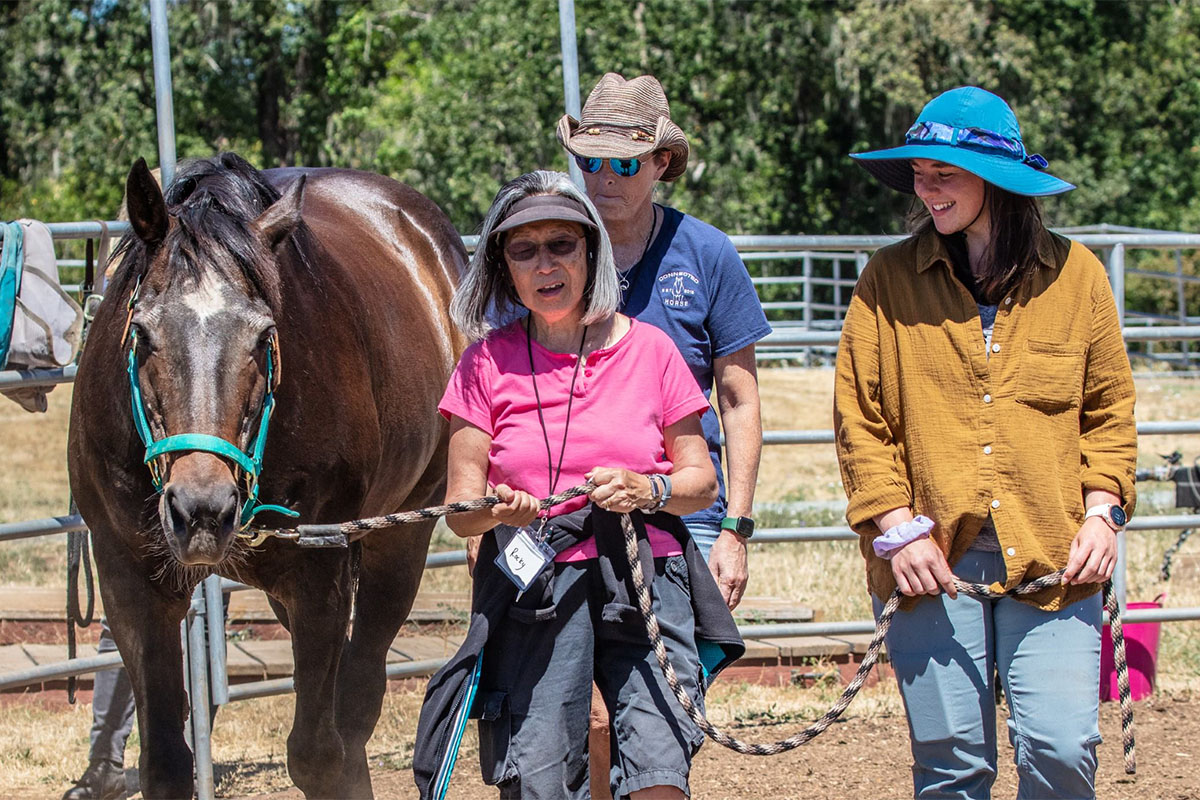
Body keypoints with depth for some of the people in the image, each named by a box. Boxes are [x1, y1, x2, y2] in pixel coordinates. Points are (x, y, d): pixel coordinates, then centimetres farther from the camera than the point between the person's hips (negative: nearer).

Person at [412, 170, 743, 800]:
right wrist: (496, 511, -19)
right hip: (531, 586, 0)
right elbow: (458, 510, 4)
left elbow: (701, 481, 10)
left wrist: (649, 490, -11)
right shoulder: (487, 363, 5)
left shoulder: (649, 349, 7)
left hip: (645, 582, 0)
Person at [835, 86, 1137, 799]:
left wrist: (1103, 509, -1)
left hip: (1053, 555, 0)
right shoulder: (889, 279, 5)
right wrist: (896, 527, -7)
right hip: (934, 559, 0)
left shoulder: (1074, 273, 7)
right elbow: (860, 420, 3)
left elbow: (1110, 410, 12)